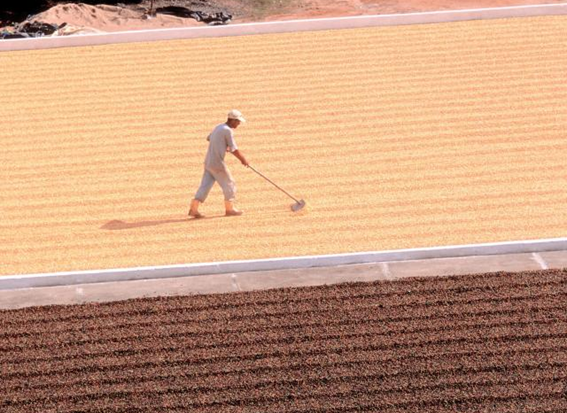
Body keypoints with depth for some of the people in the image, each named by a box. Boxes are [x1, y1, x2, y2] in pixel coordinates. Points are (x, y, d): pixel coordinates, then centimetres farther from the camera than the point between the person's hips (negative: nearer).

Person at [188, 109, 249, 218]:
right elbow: (235, 150, -14)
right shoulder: (228, 131, -14)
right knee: (229, 184, 8)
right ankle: (229, 209, 18)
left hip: (208, 162, 8)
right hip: (218, 164, -8)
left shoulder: (218, 127, 12)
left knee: (205, 185, 6)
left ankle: (193, 209, -2)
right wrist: (244, 160, 1)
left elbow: (209, 139, 30)